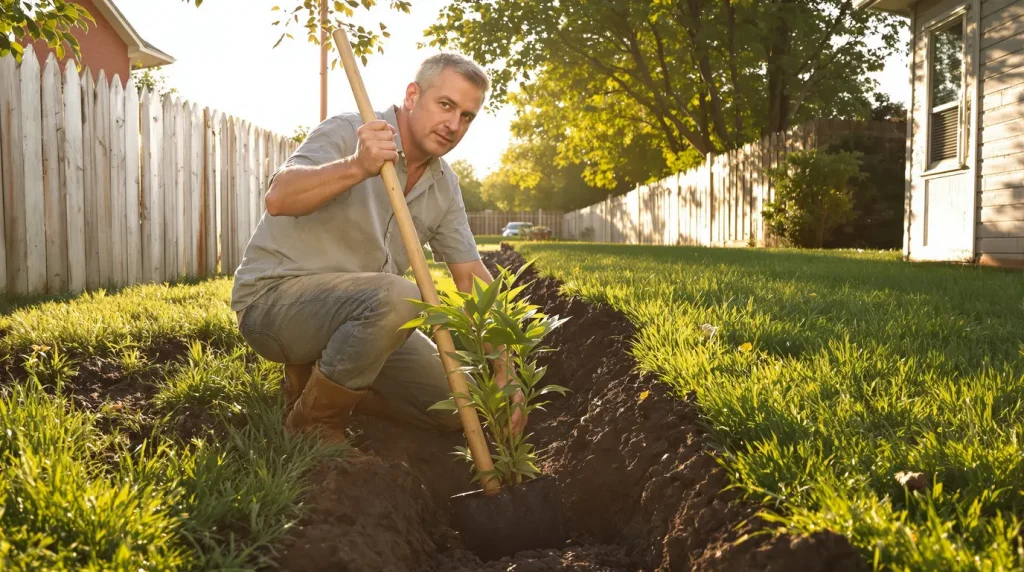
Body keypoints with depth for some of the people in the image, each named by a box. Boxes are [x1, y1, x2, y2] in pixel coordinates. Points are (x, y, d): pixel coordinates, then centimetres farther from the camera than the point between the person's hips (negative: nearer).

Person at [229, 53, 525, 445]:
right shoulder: (346, 133, -14)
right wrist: (356, 167, -46)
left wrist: (504, 372, -5)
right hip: (273, 296, -7)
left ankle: (323, 385, 14)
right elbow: (279, 198, -30)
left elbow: (472, 277, 4)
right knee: (397, 298, -35)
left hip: (357, 311, 7)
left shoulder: (444, 185, 5)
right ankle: (312, 423, -12)